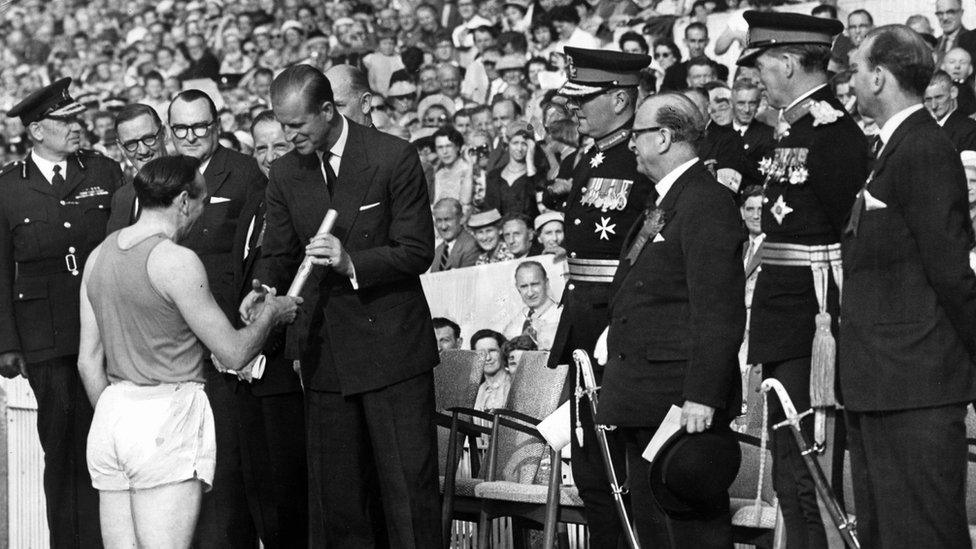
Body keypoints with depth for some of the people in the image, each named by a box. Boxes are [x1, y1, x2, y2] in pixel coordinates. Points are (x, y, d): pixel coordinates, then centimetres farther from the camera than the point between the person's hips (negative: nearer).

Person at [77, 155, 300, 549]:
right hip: (166, 415, -8)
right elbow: (234, 353, -7)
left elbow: (88, 361, 15)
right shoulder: (176, 261, -12)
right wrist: (271, 314, 10)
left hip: (111, 412, 8)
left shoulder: (99, 256, 11)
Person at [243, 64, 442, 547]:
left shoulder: (394, 158, -8)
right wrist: (263, 290, -11)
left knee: (409, 485, -3)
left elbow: (417, 252, -9)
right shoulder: (285, 174, 7)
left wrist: (352, 262, -23)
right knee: (335, 492, 6)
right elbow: (278, 254, 10)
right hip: (327, 353, 5)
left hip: (392, 345, -4)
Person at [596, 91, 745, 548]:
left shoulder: (707, 204, -14)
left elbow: (719, 314, -20)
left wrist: (701, 399, -24)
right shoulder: (661, 204, 19)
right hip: (644, 405, 10)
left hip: (683, 405, -10)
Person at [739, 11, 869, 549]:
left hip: (813, 327, -10)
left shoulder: (834, 133, -15)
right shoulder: (792, 129, 15)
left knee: (809, 480, -7)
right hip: (783, 330, 10)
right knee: (789, 481, 14)